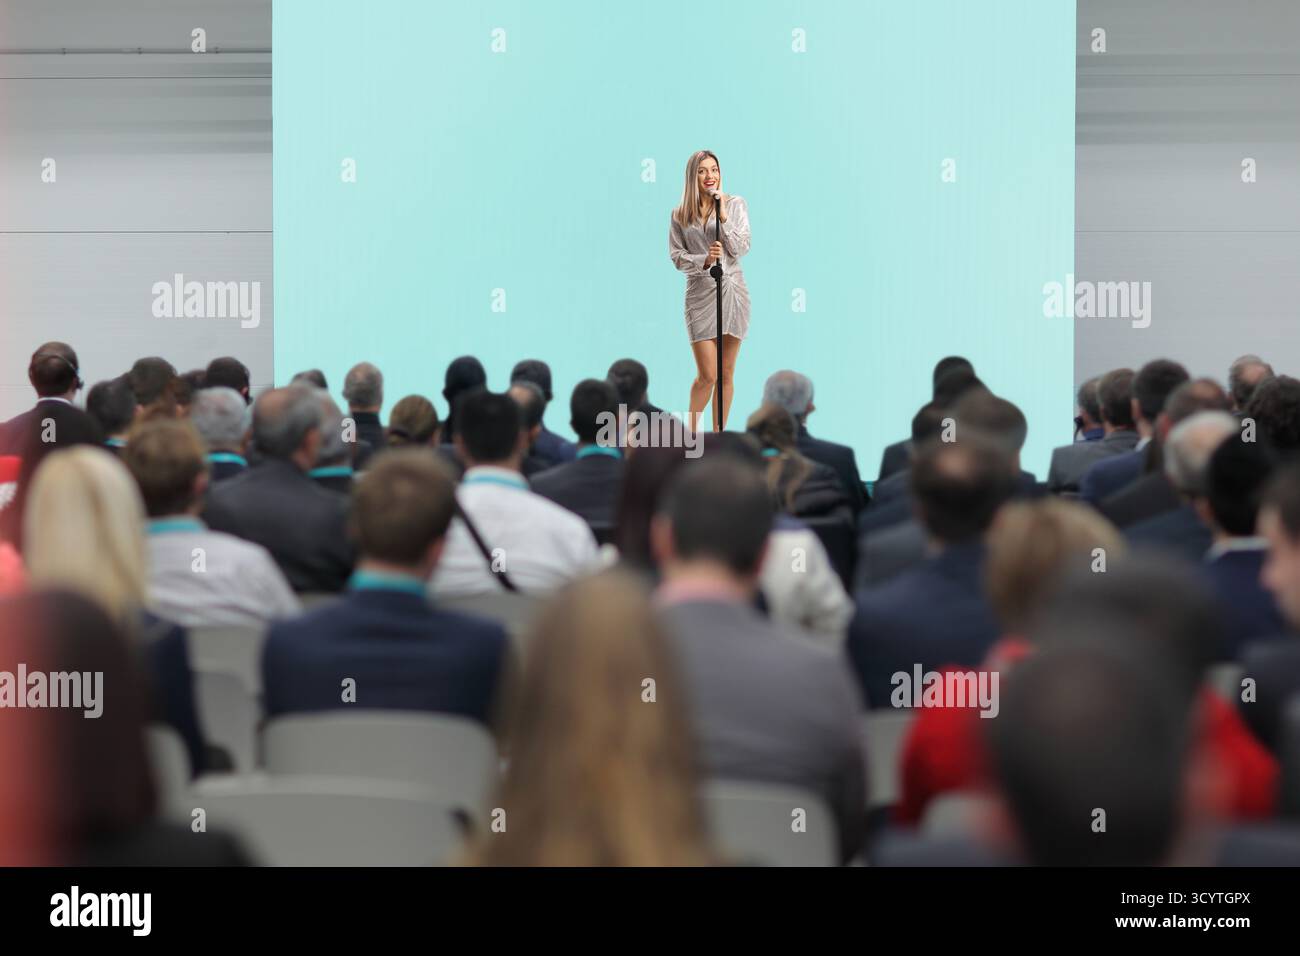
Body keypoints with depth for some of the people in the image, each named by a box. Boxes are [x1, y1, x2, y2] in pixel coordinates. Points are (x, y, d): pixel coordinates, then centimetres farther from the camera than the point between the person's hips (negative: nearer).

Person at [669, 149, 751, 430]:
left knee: (726, 374, 6)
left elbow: (741, 248, -3)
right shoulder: (680, 215, 5)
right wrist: (703, 260, -15)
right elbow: (676, 255, 3)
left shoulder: (735, 204, 3)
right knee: (707, 375, -8)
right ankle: (691, 430, 12)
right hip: (700, 294, -1)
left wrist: (723, 217, -14)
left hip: (732, 291, 1)